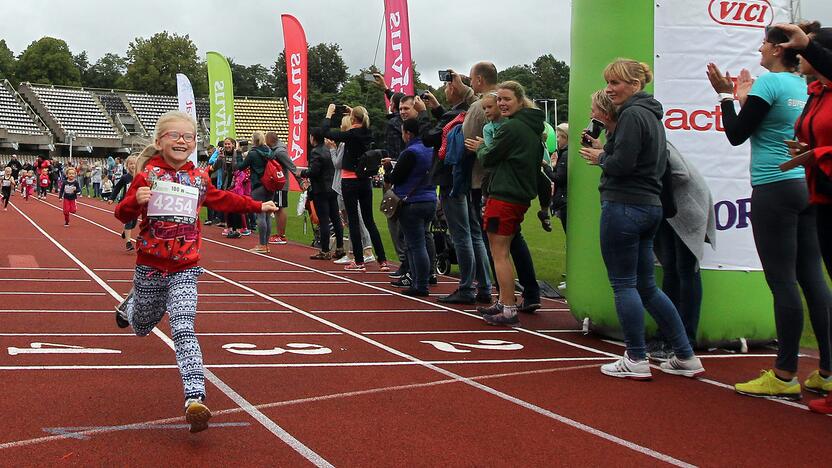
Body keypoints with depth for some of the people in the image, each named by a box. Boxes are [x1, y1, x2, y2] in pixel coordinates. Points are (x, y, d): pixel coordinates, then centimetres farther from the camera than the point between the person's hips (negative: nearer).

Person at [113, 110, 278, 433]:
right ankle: (129, 305, 56)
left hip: (185, 269, 1)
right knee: (142, 327, 18)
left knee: (183, 330, -13)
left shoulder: (198, 178, 5)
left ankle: (195, 398, -22)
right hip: (150, 266, -1)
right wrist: (136, 200, -29)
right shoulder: (147, 174, -7)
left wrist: (258, 206, 30)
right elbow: (123, 215, -8)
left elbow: (223, 199, 24)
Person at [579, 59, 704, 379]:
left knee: (623, 284, -1)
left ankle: (636, 361, 4)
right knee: (646, 286, 14)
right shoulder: (651, 115, 19)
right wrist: (605, 154, 12)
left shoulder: (632, 115, -12)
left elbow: (621, 164, -20)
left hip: (624, 206, -10)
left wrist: (599, 158, 0)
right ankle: (685, 356, 16)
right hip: (650, 207, 10)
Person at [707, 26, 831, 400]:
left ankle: (785, 376, -2)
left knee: (783, 283, -6)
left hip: (775, 188, -8)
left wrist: (726, 94, 6)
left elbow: (736, 135, -5)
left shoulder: (769, 82, -9)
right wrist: (745, 95, 24)